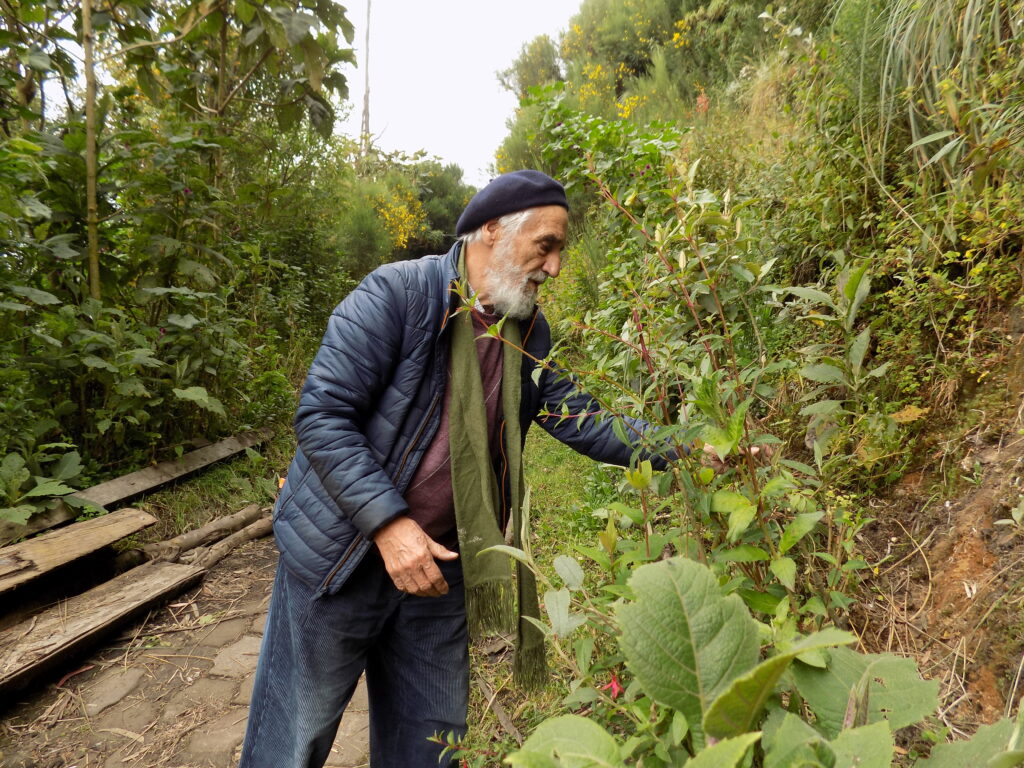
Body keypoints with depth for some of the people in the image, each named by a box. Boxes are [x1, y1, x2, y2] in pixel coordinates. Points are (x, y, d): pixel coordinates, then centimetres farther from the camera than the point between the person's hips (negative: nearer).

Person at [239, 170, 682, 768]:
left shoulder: (529, 333, 3)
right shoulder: (396, 293, -17)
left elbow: (581, 420, 1)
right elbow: (322, 415, -19)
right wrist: (388, 522, -25)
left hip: (440, 563, 6)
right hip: (341, 555, -5)